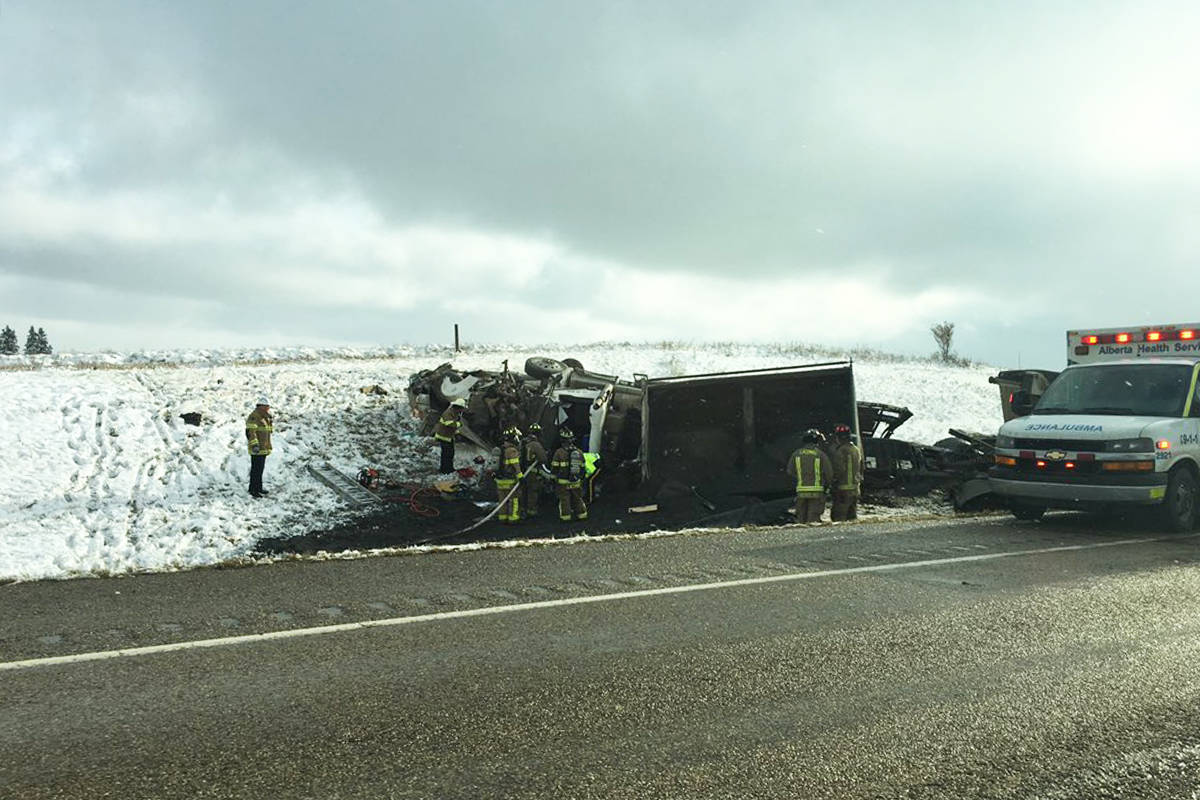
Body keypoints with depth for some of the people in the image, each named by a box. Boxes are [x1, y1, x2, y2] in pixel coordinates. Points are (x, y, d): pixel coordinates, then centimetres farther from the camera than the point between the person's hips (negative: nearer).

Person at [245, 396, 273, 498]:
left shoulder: (266, 417, 16)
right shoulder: (254, 416, -14)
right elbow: (250, 432, -23)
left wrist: (268, 446, 26)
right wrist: (254, 444, -30)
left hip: (264, 448, 9)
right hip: (256, 449, -9)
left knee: (260, 468, 16)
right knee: (256, 469, -8)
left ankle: (258, 488, 25)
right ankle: (253, 490, -4)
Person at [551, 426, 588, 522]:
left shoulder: (559, 452, -13)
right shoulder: (579, 452, 1)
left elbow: (554, 468, -8)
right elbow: (583, 467, 8)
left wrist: (554, 478, 7)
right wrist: (580, 477, 22)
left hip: (563, 482, -4)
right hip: (576, 482, 4)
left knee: (564, 499, 7)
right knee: (578, 499, 17)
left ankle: (565, 516, 10)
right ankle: (582, 514, 23)